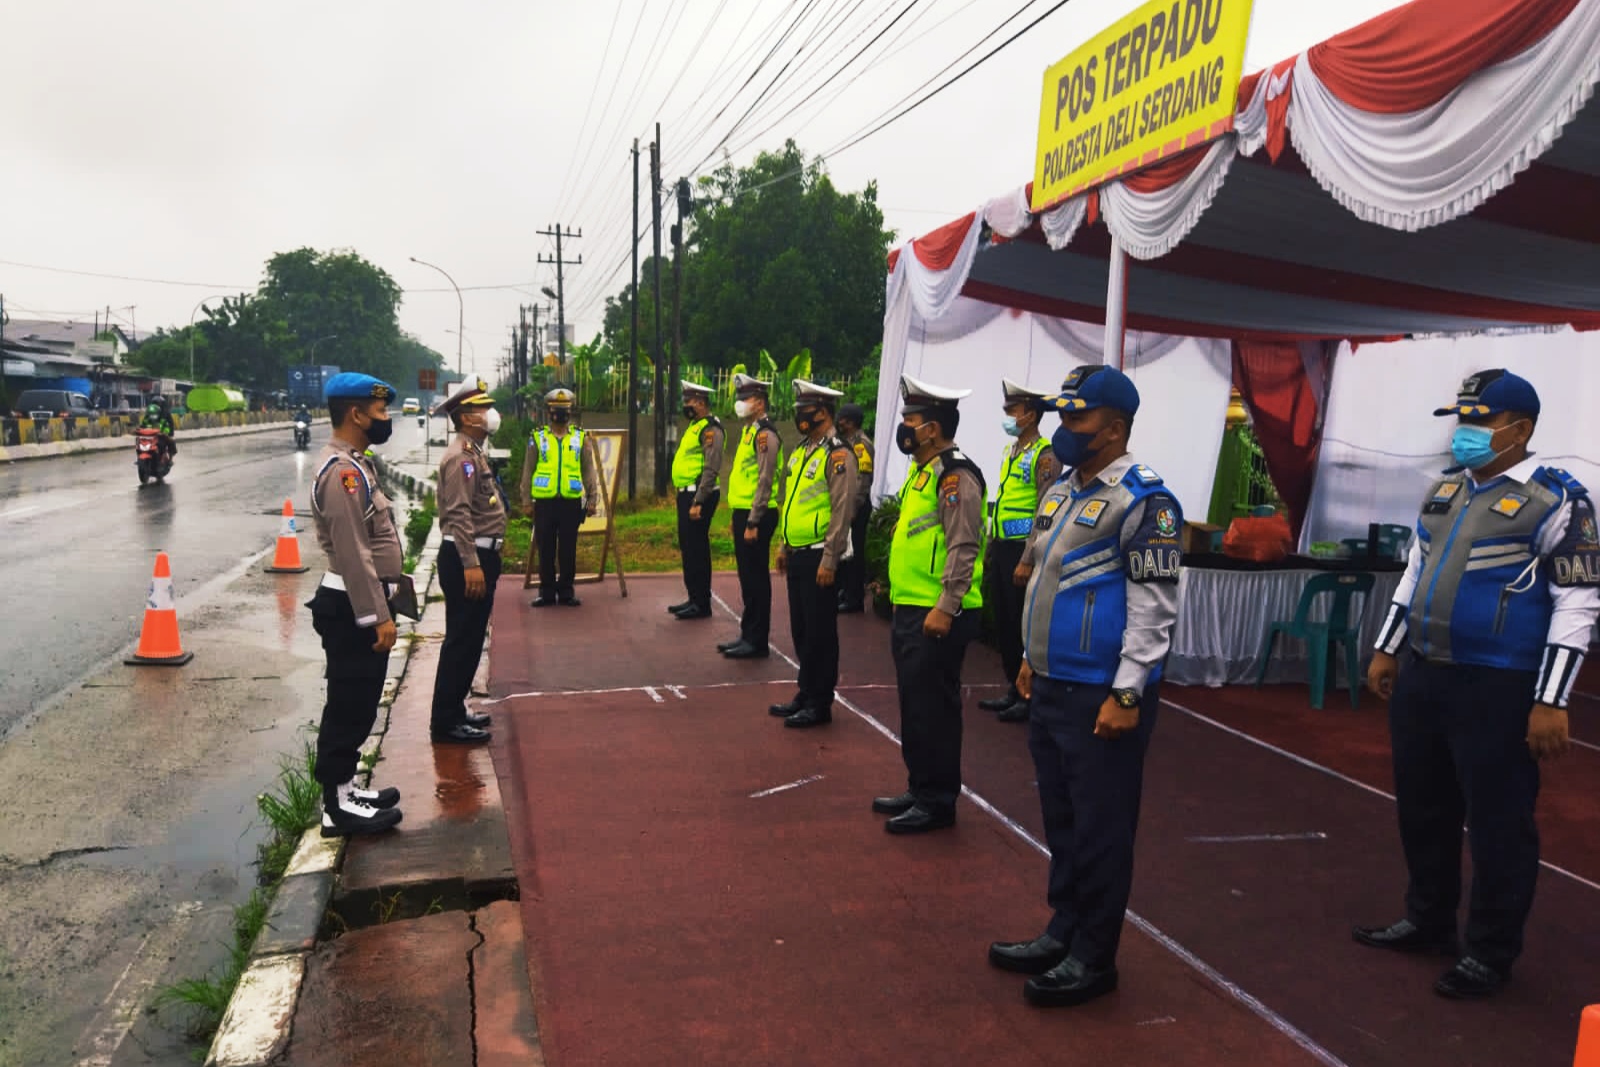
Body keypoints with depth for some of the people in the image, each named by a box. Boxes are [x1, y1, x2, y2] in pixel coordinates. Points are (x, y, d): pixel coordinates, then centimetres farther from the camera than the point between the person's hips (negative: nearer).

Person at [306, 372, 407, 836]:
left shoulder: (353, 463, 14)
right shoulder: (342, 470, -19)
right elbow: (352, 553, -24)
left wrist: (382, 605, 23)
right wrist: (378, 616, -23)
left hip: (359, 603, 10)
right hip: (352, 607, -10)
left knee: (356, 703, 17)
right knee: (349, 705, -2)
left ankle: (344, 787, 28)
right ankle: (338, 805, 7)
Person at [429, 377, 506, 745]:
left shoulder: (475, 452, 17)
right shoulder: (461, 456, -15)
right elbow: (459, 515, -24)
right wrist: (471, 565, -28)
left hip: (479, 556, 10)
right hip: (466, 559, -10)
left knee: (469, 639, 16)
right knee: (462, 641, -5)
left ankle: (454, 710, 26)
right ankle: (445, 722, 3)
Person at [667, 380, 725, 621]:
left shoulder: (710, 429, -14)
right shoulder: (695, 427, 17)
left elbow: (711, 469, -22)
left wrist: (697, 502, -25)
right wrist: (687, 500, 17)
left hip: (698, 497, -10)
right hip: (686, 494, 10)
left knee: (696, 549, -6)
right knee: (688, 547, 14)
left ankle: (701, 604, 1)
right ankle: (694, 598, 23)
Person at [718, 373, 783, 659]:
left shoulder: (765, 434, -14)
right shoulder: (749, 431, 16)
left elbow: (764, 482, -19)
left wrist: (753, 523, -20)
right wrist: (740, 518, 18)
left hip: (755, 516, -10)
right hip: (742, 512, 10)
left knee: (756, 578, -2)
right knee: (748, 577, 14)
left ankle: (756, 641, 5)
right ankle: (747, 635, 23)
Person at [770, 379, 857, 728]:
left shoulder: (837, 454, -14)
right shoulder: (800, 450, 13)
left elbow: (842, 511, -19)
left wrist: (829, 561, -20)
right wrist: (784, 546, 19)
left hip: (818, 557, -9)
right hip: (797, 555, 9)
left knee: (819, 632, 0)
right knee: (800, 629, 15)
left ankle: (820, 704, 9)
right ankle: (805, 694, 27)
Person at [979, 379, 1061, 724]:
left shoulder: (1044, 456, -12)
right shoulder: (1009, 451, 14)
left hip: (1022, 549, -8)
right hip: (1001, 548, 8)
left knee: (1024, 624, -1)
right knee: (1003, 622, 13)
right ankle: (1013, 688, 24)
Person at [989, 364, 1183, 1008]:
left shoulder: (1142, 501, -14)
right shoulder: (1059, 493, 12)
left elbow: (1154, 607, -18)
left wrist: (1126, 695, -20)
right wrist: (1032, 658, 21)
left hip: (1101, 697, -8)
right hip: (1051, 689, 9)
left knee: (1100, 830, 4)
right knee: (1061, 821, 18)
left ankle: (1093, 960, 17)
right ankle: (1064, 932, 33)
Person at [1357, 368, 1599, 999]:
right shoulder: (1444, 490, 11)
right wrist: (1388, 651, 18)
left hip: (1497, 688, -7)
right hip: (1421, 676, 7)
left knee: (1497, 824, 5)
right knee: (1423, 811, 18)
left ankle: (1492, 953, 21)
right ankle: (1428, 922, 36)